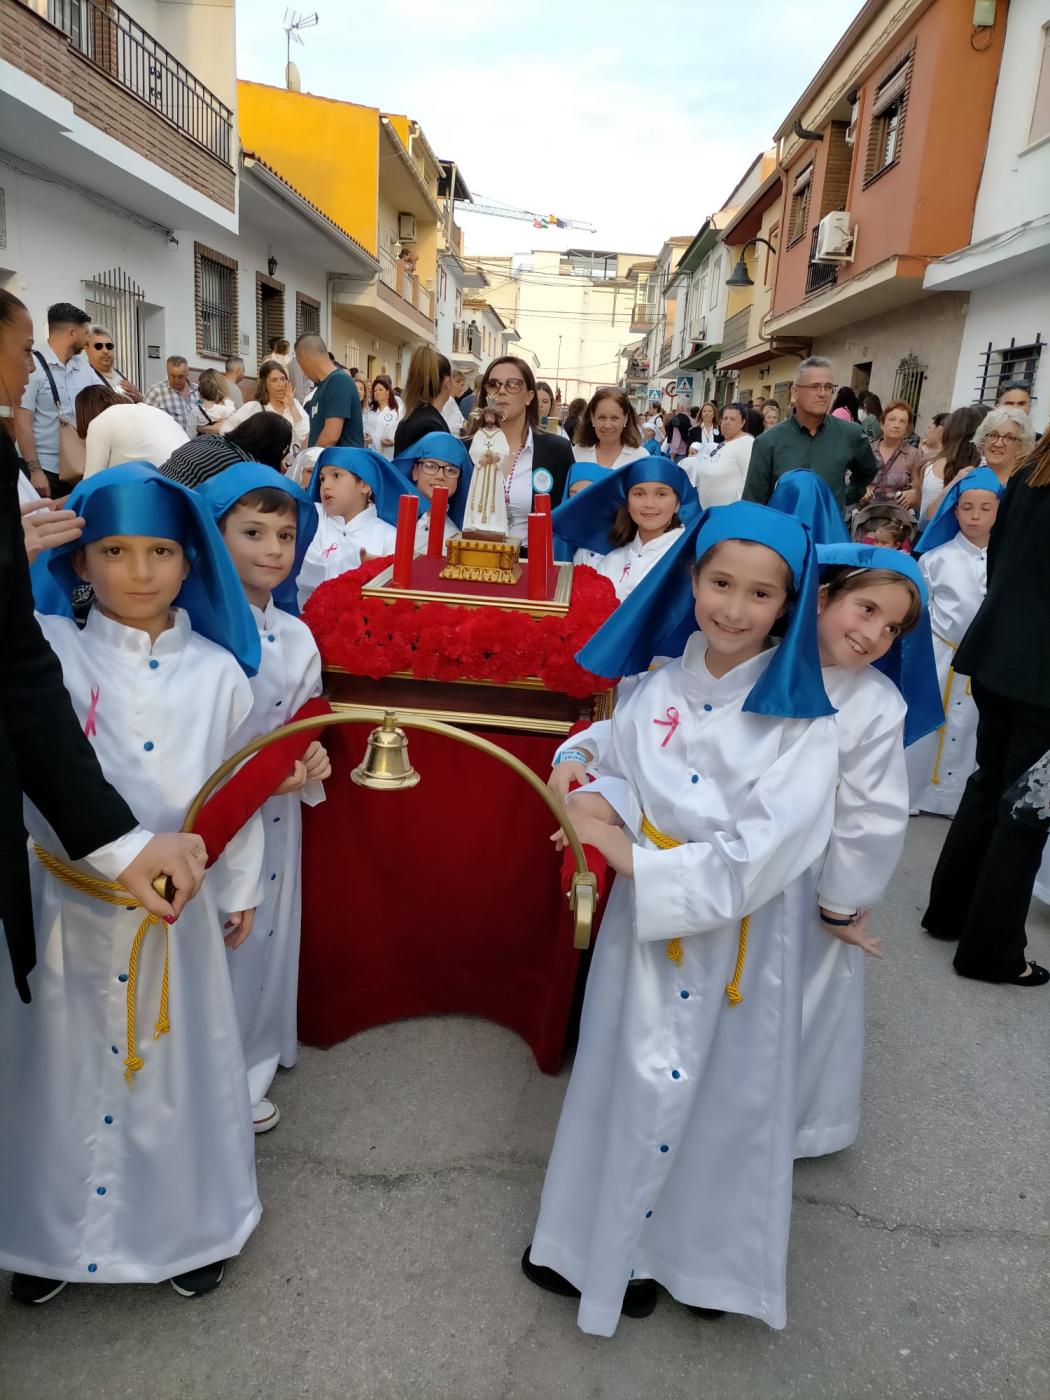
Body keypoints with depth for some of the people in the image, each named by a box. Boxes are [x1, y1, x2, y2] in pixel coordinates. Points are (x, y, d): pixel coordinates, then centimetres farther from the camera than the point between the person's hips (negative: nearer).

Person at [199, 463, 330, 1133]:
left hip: (275, 816, 6)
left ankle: (250, 1066, 41)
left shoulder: (298, 637, 3)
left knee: (265, 935, 18)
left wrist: (312, 760, -9)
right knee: (209, 944, 6)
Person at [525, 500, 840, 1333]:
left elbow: (760, 858, -22)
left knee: (719, 1099, 16)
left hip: (740, 939, -3)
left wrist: (633, 859, -24)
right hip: (644, 922, 3)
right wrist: (603, 803, -18)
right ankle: (614, 1244, 44)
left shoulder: (806, 722, -16)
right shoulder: (656, 687, -4)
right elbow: (623, 777, 5)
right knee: (630, 1084, 18)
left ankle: (703, 1254, 44)